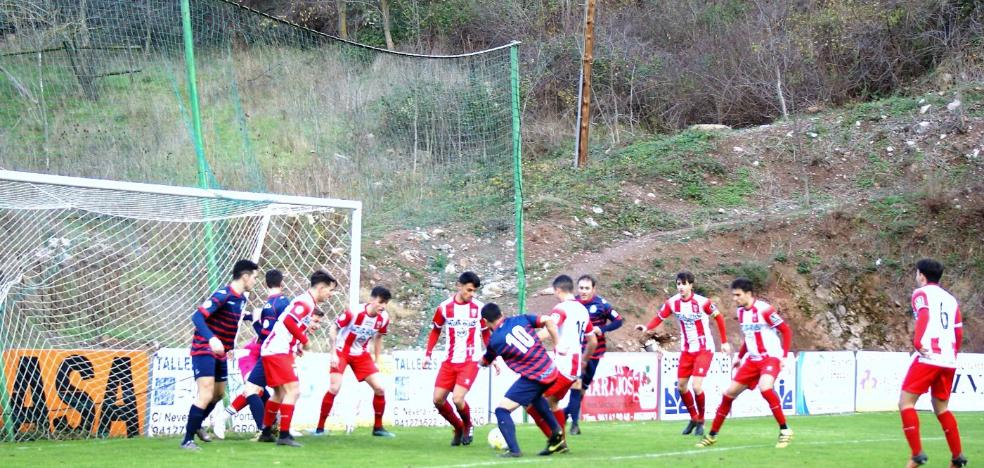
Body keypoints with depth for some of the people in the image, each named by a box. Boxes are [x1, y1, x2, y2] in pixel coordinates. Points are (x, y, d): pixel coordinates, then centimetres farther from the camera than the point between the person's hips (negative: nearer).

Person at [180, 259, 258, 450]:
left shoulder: (241, 298, 6)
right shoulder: (223, 295, -21)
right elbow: (197, 317, -29)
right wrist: (212, 339, -41)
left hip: (220, 352, 9)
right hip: (204, 349, -9)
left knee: (218, 394, 21)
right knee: (206, 395, -19)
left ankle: (196, 425, 44)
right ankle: (187, 440, -14)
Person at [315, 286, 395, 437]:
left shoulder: (383, 318, -10)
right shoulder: (353, 312, -25)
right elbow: (333, 330, -14)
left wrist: (377, 361, 8)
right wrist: (333, 354, -18)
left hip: (361, 355, 5)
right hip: (342, 352, -5)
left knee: (379, 388, -5)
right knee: (334, 388, -18)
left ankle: (378, 427, 10)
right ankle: (320, 428, -7)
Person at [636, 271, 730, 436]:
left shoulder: (702, 302, -18)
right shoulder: (672, 303, -8)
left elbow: (719, 317, -5)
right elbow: (659, 318, -3)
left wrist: (724, 342, -2)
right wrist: (646, 327, -24)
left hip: (704, 349, -5)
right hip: (687, 350, 5)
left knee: (696, 386, -17)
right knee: (681, 386, 6)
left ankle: (701, 422, 5)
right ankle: (694, 418, 29)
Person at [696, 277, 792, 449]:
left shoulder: (764, 309, -17)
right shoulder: (741, 312, 8)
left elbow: (786, 331, -12)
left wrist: (784, 356, -18)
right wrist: (740, 357, 25)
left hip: (770, 357, -8)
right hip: (752, 359, 8)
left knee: (765, 388, -34)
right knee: (729, 393, 5)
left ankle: (785, 431, -21)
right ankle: (712, 435, 17)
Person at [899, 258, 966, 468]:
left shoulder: (921, 293, 4)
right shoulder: (950, 299, 20)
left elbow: (924, 317, -16)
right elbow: (959, 332, 18)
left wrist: (917, 343, -18)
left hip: (928, 357, -7)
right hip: (949, 361, 7)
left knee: (906, 402, -3)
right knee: (941, 408, 18)